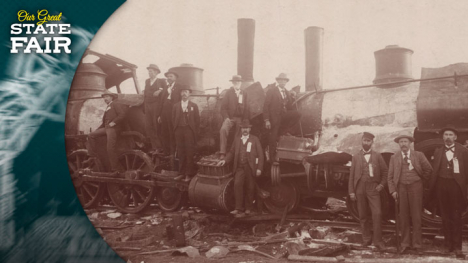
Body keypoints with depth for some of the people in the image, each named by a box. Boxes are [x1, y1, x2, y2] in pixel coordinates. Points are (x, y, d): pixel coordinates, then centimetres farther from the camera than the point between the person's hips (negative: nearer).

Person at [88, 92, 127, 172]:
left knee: (111, 149, -14)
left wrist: (114, 122, -18)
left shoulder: (116, 104, 3)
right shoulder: (107, 109, 28)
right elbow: (104, 121, 27)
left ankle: (115, 169, -10)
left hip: (113, 128, -9)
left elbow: (122, 114, -12)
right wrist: (96, 130, 19)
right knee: (91, 136, -1)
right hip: (106, 128, 9)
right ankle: (93, 156, 1)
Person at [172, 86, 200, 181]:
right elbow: (173, 119, 12)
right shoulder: (176, 106, 13)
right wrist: (175, 130, 3)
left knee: (189, 153, -4)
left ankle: (188, 174, 1)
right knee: (180, 153, 3)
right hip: (179, 130, 2)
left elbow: (197, 120, 5)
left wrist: (195, 132, -2)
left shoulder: (194, 106, 7)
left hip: (189, 130, -2)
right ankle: (181, 173, 10)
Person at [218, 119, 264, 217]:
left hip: (250, 168, -1)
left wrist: (259, 168, -4)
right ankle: (239, 209, -14)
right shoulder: (237, 139, 14)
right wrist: (225, 160, -3)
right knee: (237, 185, -17)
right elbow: (231, 152, 14)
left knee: (249, 188, 3)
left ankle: (248, 209, 17)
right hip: (239, 168, 1)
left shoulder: (255, 139, 7)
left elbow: (260, 154, 4)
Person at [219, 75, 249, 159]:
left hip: (240, 118, 3)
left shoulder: (244, 94, 15)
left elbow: (246, 109, 12)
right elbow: (223, 106, 0)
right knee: (223, 129, -28)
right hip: (230, 117, -3)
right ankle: (222, 153, -29)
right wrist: (226, 117, -14)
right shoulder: (228, 92, 7)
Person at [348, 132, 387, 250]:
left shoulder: (377, 156, 8)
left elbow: (385, 171, 12)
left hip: (373, 188, -1)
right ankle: (366, 238, 18)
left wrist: (382, 184, -1)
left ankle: (378, 240, -3)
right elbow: (352, 175, 7)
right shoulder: (356, 157, 10)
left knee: (377, 214, -10)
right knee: (363, 216, 6)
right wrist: (351, 191, 1)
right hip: (360, 189, 1)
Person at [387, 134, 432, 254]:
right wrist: (393, 190, -4)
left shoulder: (418, 155, 1)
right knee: (403, 217, 5)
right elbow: (390, 176, 3)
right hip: (401, 187, 1)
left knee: (416, 216, 2)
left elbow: (428, 169, 9)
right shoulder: (394, 158, 4)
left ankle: (417, 244, 9)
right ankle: (405, 243, 14)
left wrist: (422, 179, 11)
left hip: (415, 186, -1)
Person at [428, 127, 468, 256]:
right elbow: (434, 170, 5)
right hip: (442, 185, 2)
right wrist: (432, 187, 0)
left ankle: (457, 246, 5)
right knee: (445, 217, 9)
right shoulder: (438, 152, 9)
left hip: (456, 185, -2)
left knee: (456, 217, 0)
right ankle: (448, 244, 17)